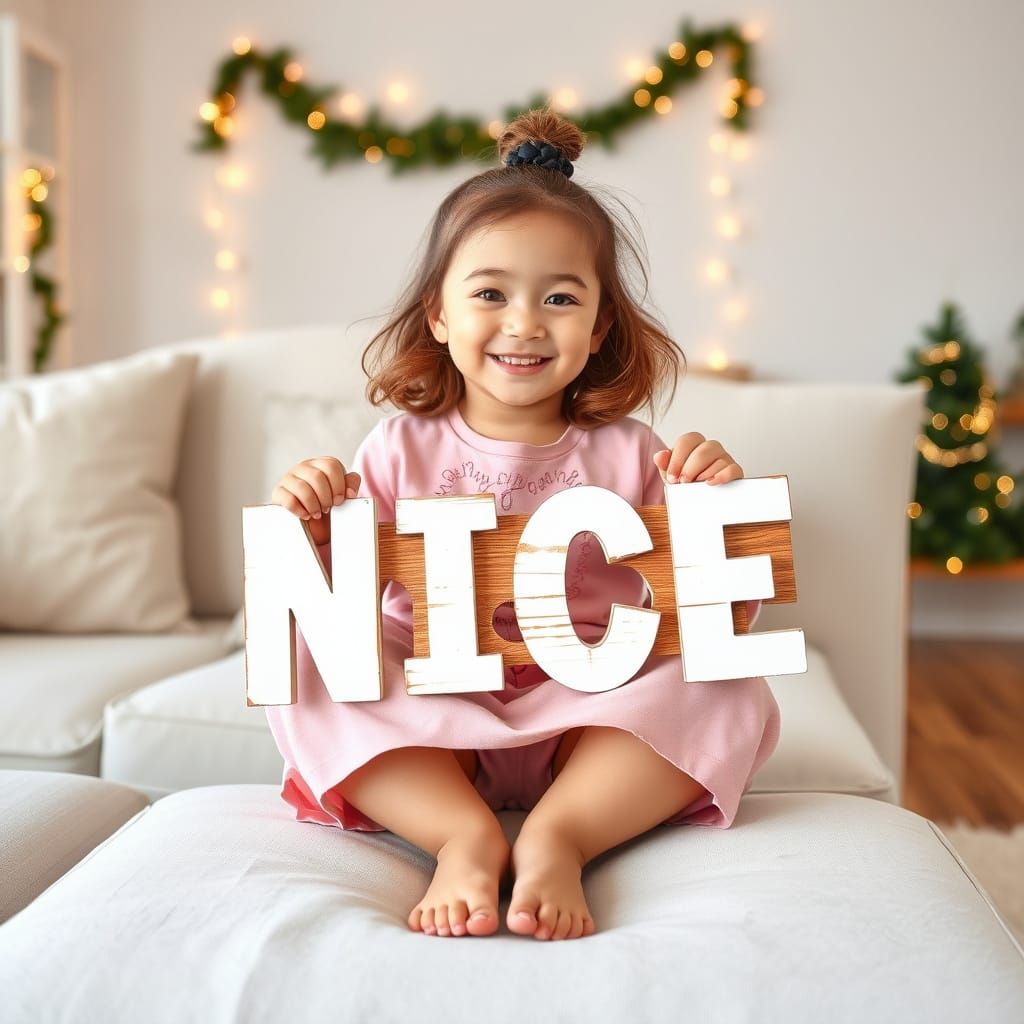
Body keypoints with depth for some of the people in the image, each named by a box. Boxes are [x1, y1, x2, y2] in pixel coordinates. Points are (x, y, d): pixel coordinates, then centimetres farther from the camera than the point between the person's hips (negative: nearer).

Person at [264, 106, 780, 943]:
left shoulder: (629, 457, 2)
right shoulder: (401, 451, 2)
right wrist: (311, 528, -17)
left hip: (588, 728, 0)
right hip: (431, 731, 1)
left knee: (728, 687, -22)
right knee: (308, 664, -22)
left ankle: (558, 836, -27)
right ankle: (464, 836, -27)